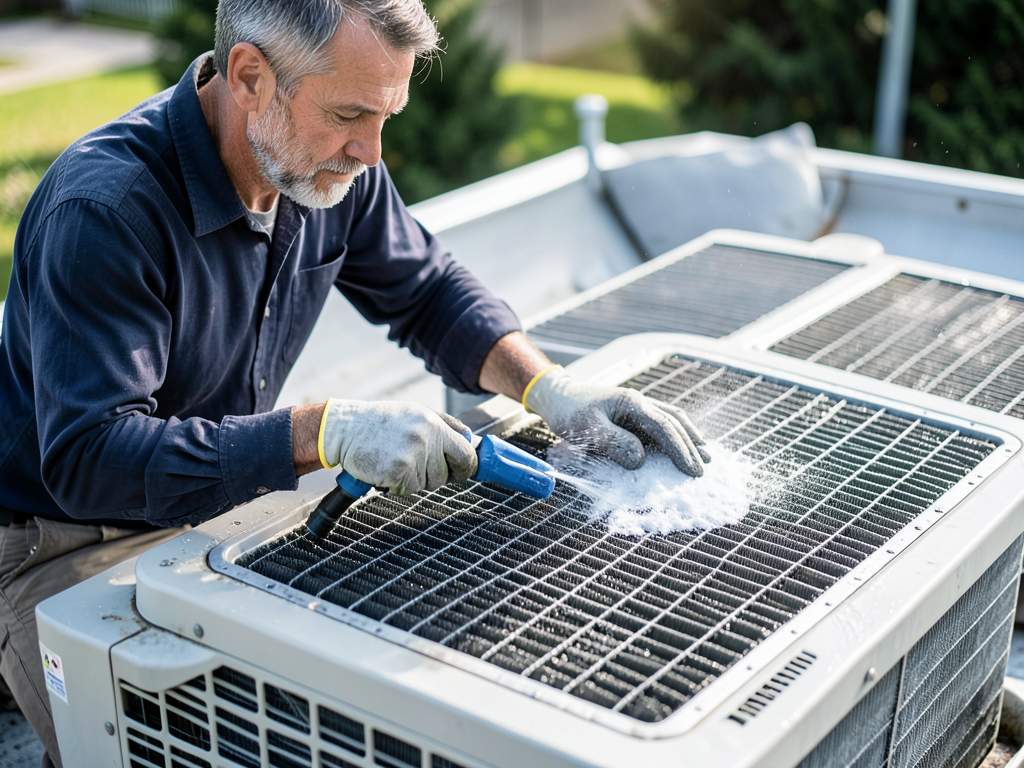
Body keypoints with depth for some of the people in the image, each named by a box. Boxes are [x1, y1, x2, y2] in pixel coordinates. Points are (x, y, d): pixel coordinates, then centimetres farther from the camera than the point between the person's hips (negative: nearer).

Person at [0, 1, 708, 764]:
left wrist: (550, 388, -12)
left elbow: (426, 290, 6)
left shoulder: (334, 163, -7)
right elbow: (89, 458, -34)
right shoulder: (104, 209, -30)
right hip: (64, 548, -6)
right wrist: (327, 433, -39)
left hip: (221, 506, 6)